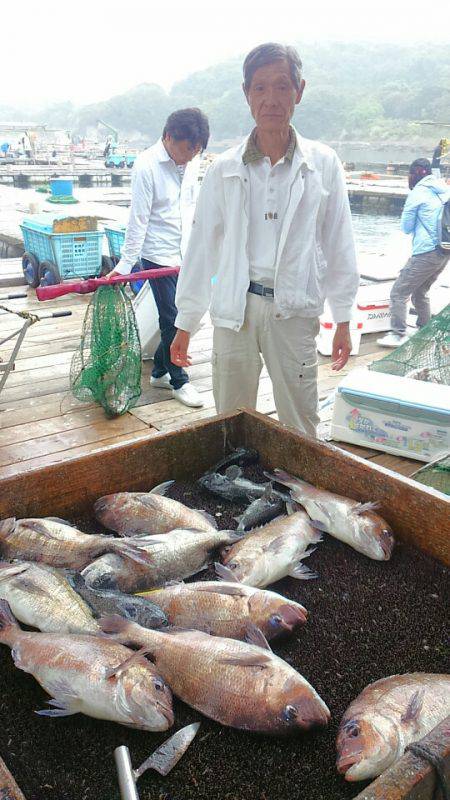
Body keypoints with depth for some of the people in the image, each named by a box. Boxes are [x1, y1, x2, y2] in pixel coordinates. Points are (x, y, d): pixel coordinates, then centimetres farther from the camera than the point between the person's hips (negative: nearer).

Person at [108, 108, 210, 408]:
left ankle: (160, 372, 29)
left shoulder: (192, 161, 4)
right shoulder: (147, 165, -14)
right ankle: (179, 381, 15)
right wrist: (126, 263, -15)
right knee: (173, 320, -2)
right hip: (159, 257, -6)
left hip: (185, 256, 7)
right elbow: (138, 219, -15)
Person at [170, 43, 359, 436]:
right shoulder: (224, 169, 3)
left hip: (294, 310, -1)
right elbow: (202, 247, 6)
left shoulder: (323, 164, 3)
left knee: (300, 428, 7)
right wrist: (185, 322, 6)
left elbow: (339, 245, 6)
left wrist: (343, 319, 5)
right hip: (234, 308, 1)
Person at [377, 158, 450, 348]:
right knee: (420, 292, 22)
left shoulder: (417, 193, -6)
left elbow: (406, 227, -2)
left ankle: (398, 334, -5)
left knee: (399, 292, -2)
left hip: (426, 253, -8)